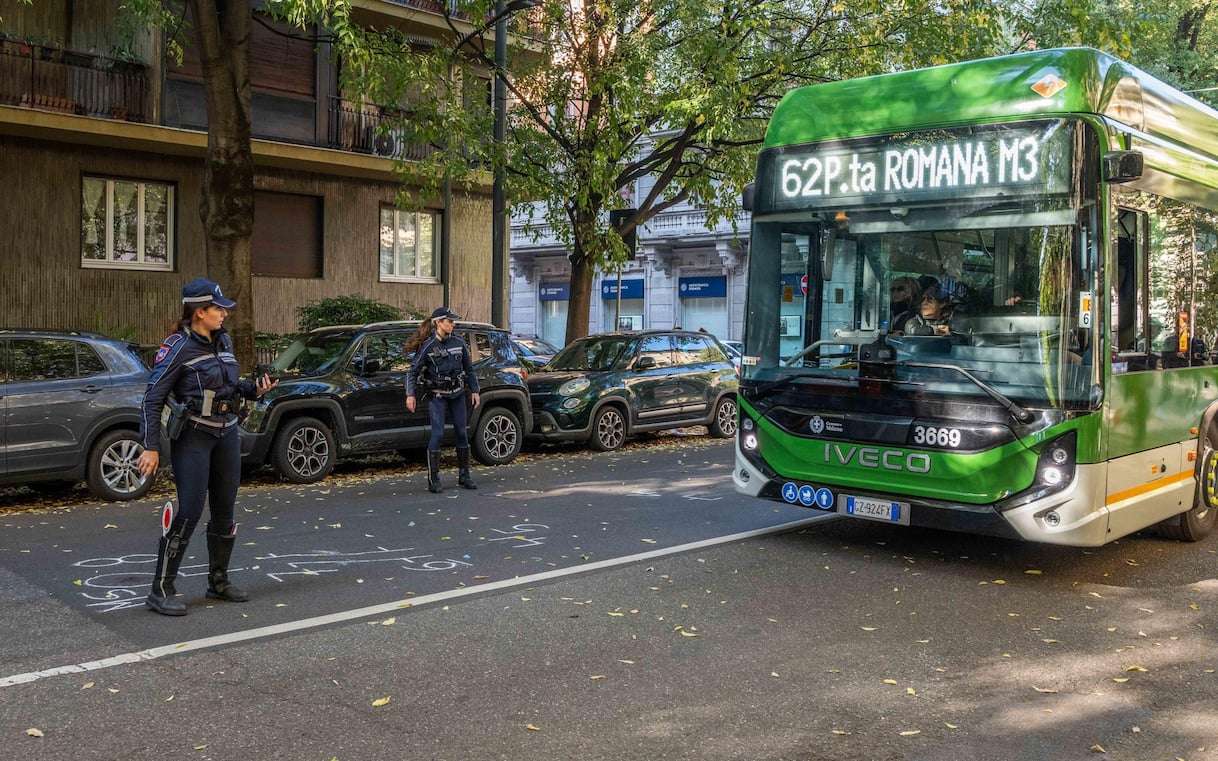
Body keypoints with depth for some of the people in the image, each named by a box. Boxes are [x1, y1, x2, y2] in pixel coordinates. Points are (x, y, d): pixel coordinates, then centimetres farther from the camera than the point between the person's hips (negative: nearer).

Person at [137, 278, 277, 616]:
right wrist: (151, 448, -15)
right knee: (189, 512, -10)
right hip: (193, 437, -7)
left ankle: (218, 581, 25)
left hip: (227, 434, 7)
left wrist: (255, 387, 0)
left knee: (224, 510, 11)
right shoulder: (179, 347, -12)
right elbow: (153, 397, -11)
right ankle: (161, 591, -1)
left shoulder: (223, 341, 9)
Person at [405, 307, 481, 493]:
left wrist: (474, 391, 9)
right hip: (437, 396, -4)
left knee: (462, 432, 5)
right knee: (437, 434, -10)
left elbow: (469, 369, 13)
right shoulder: (427, 346, -8)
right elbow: (413, 371, -6)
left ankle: (464, 476, 17)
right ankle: (433, 479, -4)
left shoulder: (459, 343, 3)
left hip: (457, 394, 4)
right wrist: (410, 395, -14)